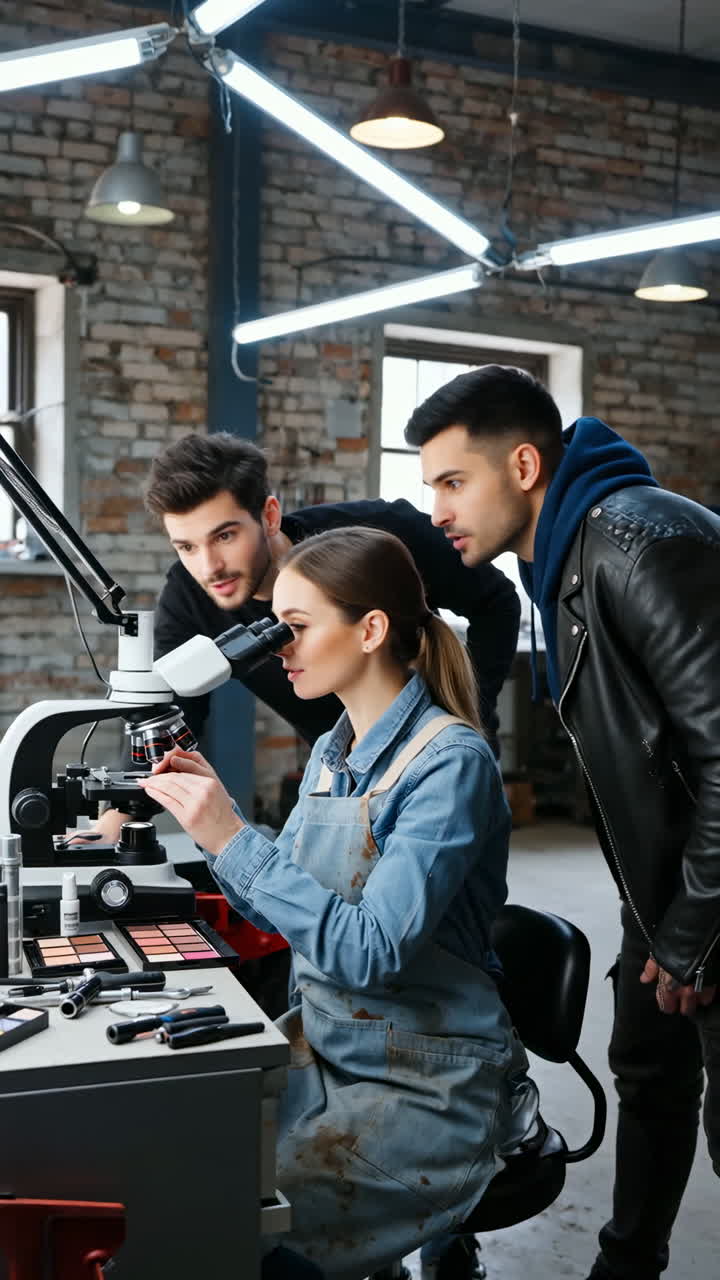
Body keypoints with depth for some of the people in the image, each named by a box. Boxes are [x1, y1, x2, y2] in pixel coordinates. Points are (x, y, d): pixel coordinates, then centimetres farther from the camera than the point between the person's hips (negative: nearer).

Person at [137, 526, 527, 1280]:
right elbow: (293, 907, 11)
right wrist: (215, 812, -1)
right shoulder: (331, 752, 7)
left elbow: (372, 951, -25)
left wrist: (233, 841, -25)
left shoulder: (450, 763, -18)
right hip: (320, 1049, 7)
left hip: (423, 1091, -7)